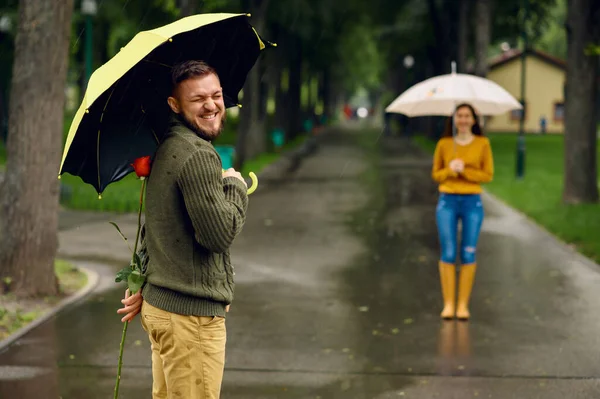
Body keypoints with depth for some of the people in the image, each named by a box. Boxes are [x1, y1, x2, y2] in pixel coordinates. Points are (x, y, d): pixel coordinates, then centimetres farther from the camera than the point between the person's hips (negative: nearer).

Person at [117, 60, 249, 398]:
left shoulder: (166, 148, 15)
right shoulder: (198, 155, -18)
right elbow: (221, 234, -21)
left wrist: (144, 285, 25)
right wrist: (236, 186, -5)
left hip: (160, 306, 10)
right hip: (192, 313, -10)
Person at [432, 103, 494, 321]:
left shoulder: (482, 144, 2)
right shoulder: (444, 144, 5)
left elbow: (488, 175, 0)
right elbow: (436, 174, 9)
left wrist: (465, 170, -12)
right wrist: (450, 170, -11)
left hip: (472, 202, 0)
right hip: (447, 201, 0)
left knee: (468, 254, 0)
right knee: (448, 254, -3)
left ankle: (463, 304, 6)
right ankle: (448, 303, 4)